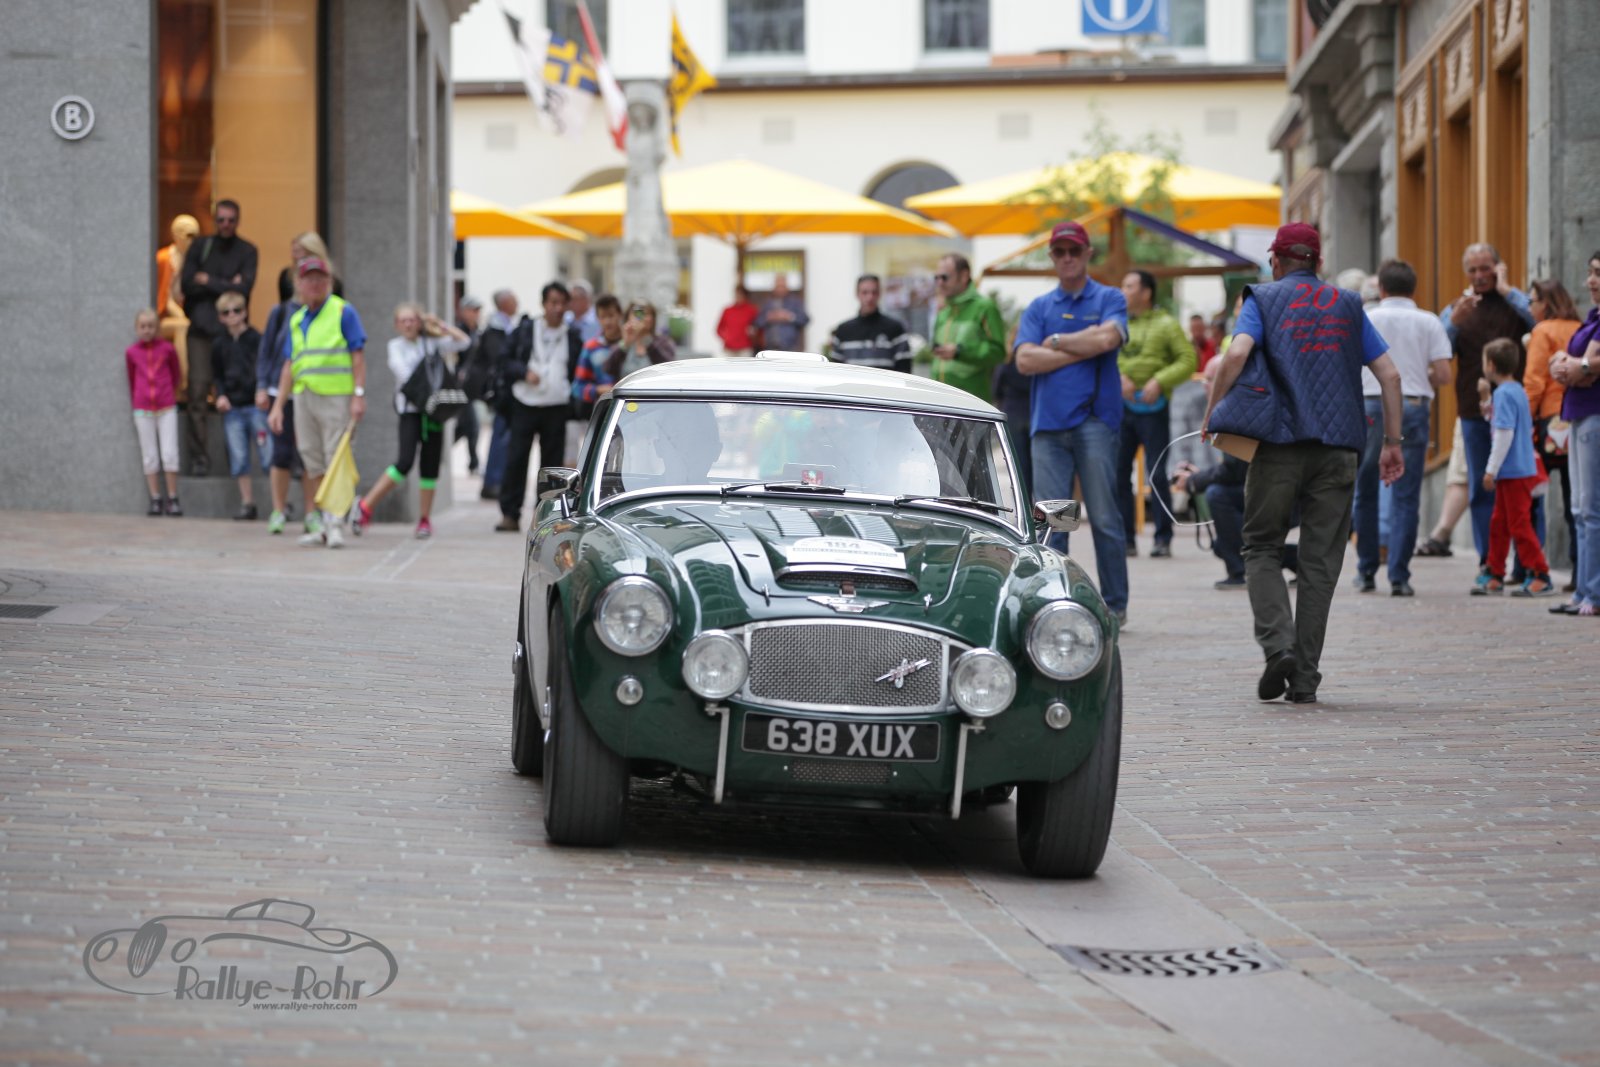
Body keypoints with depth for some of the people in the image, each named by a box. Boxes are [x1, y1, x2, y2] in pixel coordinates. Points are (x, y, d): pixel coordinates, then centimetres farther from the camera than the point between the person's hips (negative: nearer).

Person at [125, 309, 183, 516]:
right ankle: (155, 500, 9)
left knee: (169, 454, -5)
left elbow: (177, 374, 13)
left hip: (166, 408, -1)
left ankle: (173, 499, 2)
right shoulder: (132, 352, 3)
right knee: (150, 457, 4)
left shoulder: (167, 348, -1)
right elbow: (131, 380, 14)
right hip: (143, 410, 1)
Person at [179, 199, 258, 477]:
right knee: (197, 391, -9)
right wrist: (225, 286, -6)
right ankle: (198, 456, -7)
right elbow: (186, 284, -2)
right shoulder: (199, 248, 10)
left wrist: (207, 281, -4)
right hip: (201, 329, 1)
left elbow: (243, 289, -7)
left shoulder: (246, 252, 6)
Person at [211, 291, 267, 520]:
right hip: (232, 408, 4)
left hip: (256, 405, -4)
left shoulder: (256, 340, -3)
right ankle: (247, 504, 10)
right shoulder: (219, 345, 11)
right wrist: (221, 395, 3)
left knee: (267, 454, -7)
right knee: (238, 458, 3)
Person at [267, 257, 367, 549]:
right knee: (312, 463, 6)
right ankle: (317, 525, 10)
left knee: (335, 461, -7)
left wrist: (359, 394, -13)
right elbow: (290, 366, 18)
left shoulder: (343, 312, 0)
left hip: (335, 396, -6)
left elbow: (358, 356, -4)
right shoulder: (296, 320, 16)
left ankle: (335, 524, -7)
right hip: (304, 395, 6)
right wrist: (278, 406, 14)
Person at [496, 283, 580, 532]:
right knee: (516, 458, -5)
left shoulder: (573, 337, 9)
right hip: (525, 405, -1)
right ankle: (510, 514, -1)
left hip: (556, 407, 1)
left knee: (552, 462, 2)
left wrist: (574, 401, 0)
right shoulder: (524, 332, 7)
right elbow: (506, 364, 6)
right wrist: (525, 372, -12)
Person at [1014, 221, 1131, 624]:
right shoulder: (1039, 307, 15)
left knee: (1104, 518, -2)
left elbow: (1107, 338, -12)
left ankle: (1115, 605, 4)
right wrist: (1083, 350, -4)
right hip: (1048, 424, 3)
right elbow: (1025, 360, 1)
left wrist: (1056, 342, 0)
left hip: (1095, 421, -3)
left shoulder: (1109, 299, 8)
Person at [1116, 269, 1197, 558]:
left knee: (1157, 475, -4)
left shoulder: (1165, 324, 1)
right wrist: (1118, 377, -14)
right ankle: (1125, 539, 9)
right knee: (1118, 473, 2)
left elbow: (1188, 360, -4)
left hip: (1153, 407, -4)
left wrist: (1159, 381, -15)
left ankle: (1163, 538, 2)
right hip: (1121, 405, 4)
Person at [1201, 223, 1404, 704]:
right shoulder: (1348, 305, 15)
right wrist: (1393, 442, 13)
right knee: (1320, 560, 5)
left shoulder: (1262, 300, 6)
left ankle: (1277, 642, -12)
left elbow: (1237, 353, -13)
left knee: (1262, 547, 10)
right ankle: (1304, 675, 3)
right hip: (1339, 446, 2)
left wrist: (1212, 412, -3)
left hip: (1280, 442, -2)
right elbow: (1390, 374, 9)